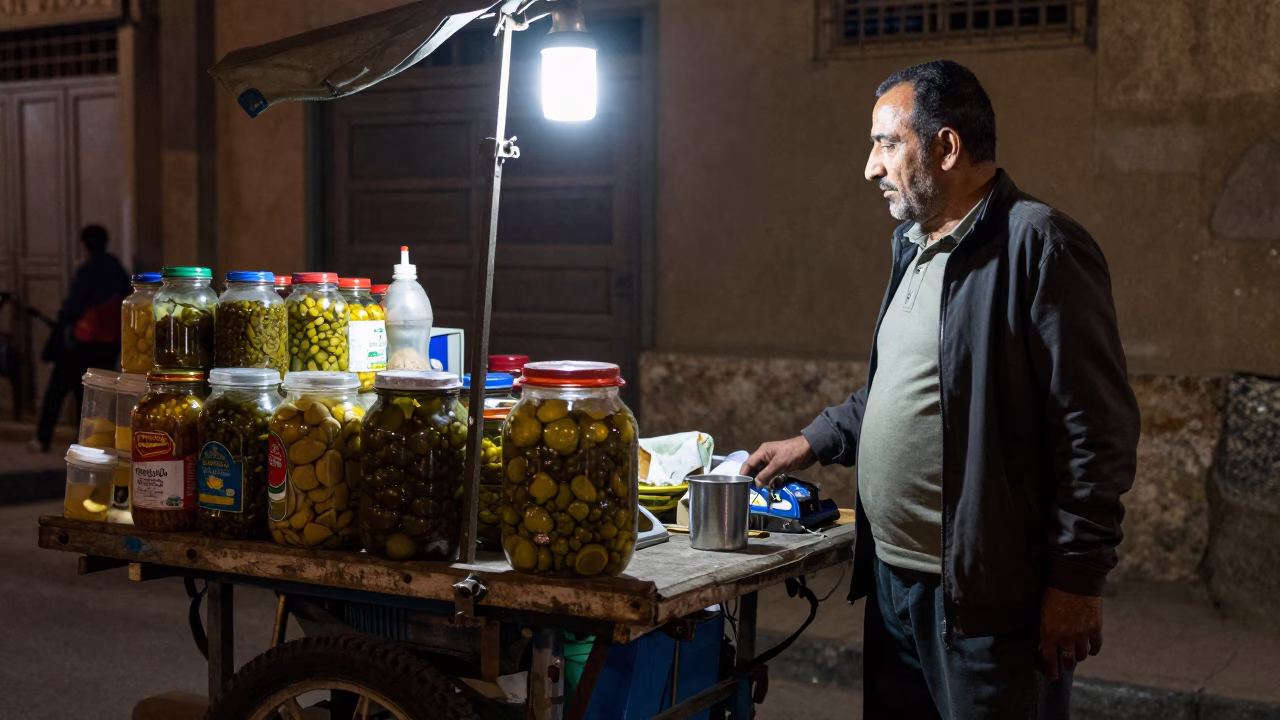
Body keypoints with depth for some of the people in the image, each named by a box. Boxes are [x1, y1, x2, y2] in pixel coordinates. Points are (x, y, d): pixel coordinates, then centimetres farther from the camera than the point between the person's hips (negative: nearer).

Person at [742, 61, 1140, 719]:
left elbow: (1098, 430, -17)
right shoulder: (915, 247, 15)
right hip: (893, 581, 9)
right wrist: (813, 443, 18)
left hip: (984, 597, -8)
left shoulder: (1037, 245, -14)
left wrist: (1078, 578, -17)